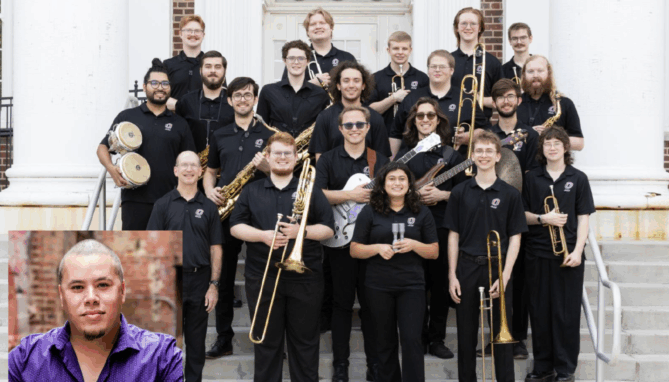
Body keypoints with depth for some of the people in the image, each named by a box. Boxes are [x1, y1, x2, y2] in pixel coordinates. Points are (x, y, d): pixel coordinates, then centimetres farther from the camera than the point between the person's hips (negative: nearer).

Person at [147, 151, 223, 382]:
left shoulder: (208, 207, 6)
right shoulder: (163, 205, 1)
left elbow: (215, 248, 6)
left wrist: (214, 285, -1)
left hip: (200, 280, 1)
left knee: (196, 341, 9)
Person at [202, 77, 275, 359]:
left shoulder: (269, 134, 7)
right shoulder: (220, 136, 14)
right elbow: (211, 171, 19)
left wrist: (267, 167, -16)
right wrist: (210, 191, -2)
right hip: (225, 212, 3)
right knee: (223, 277, 5)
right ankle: (224, 338, 15)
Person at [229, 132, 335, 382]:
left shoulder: (311, 191, 8)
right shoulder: (251, 191, 10)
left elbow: (328, 229, 2)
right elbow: (235, 227, 4)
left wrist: (301, 231, -15)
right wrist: (262, 235, -13)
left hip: (304, 278, 0)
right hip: (262, 277, 1)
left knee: (305, 340, 6)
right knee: (266, 341, 8)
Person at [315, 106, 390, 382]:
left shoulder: (381, 161, 9)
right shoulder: (328, 160, 3)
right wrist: (351, 195, -18)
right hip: (340, 242, -1)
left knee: (372, 304, 6)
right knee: (342, 303, 5)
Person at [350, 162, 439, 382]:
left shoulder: (421, 213, 4)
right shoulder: (370, 212, 2)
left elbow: (434, 252, 5)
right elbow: (354, 250, 3)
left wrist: (414, 245, -14)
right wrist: (378, 248, -15)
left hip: (412, 286, 0)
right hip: (378, 287, 1)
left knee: (411, 340, -8)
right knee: (385, 343, 9)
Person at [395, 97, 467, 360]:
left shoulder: (451, 154, 7)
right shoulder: (404, 153, 8)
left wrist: (441, 195, -12)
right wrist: (415, 194, -11)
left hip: (442, 227, 0)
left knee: (440, 284, 3)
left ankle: (437, 339, 13)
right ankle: (419, 337, 13)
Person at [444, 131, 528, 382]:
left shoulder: (510, 194, 0)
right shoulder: (460, 192, 4)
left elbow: (515, 238, -1)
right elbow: (453, 236, 4)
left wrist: (504, 276, -10)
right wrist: (452, 276, -1)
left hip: (497, 267, -1)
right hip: (466, 267, 1)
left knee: (501, 333, 3)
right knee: (466, 334, 8)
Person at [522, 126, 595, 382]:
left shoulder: (578, 178, 3)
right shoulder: (532, 178, 7)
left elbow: (583, 218, 0)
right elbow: (523, 214, 7)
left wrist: (577, 250, -10)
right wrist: (543, 218, -13)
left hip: (568, 254, -2)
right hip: (538, 253, 2)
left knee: (567, 312, 1)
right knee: (540, 311, 6)